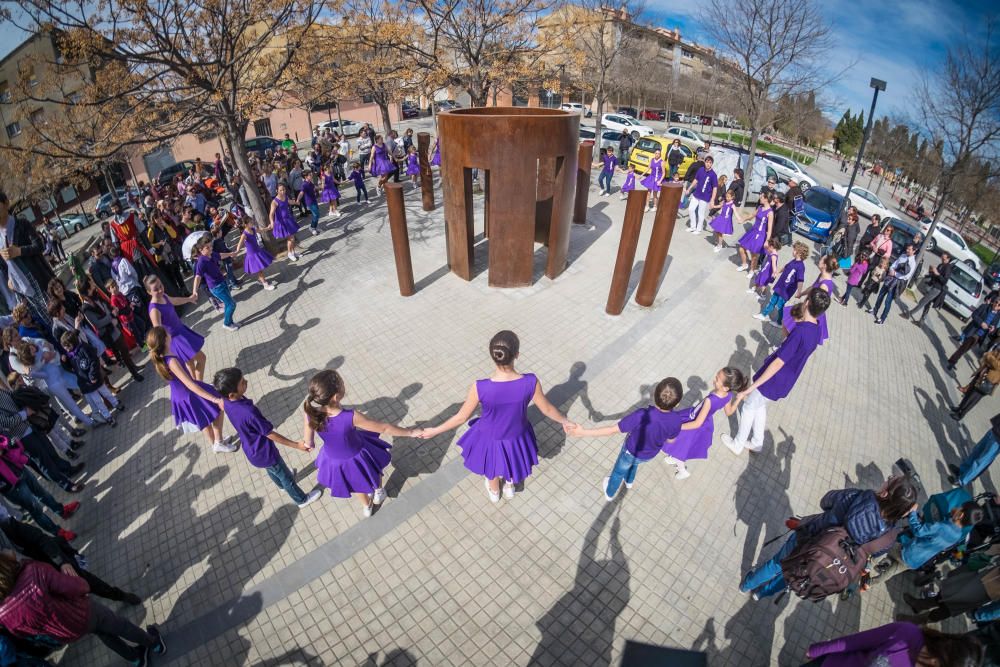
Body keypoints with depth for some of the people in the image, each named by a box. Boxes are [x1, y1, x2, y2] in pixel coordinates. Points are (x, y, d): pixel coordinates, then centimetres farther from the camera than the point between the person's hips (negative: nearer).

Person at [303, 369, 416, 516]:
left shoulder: (311, 412, -29)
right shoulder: (351, 417, -40)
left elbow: (308, 443, -12)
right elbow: (384, 428, -28)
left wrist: (307, 444, 14)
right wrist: (411, 433, -13)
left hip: (333, 460, 4)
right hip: (356, 457, -3)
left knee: (355, 483, 35)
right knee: (373, 465, 34)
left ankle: (367, 507, 64)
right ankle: (378, 493, 63)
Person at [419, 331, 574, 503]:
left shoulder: (480, 388, -36)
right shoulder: (530, 382, -33)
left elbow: (461, 417, -21)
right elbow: (547, 409, -15)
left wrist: (434, 431, -3)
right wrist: (564, 420, 7)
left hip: (491, 437, -1)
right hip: (516, 436, 1)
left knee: (492, 466, 35)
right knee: (512, 460, 37)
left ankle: (494, 492, 66)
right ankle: (509, 488, 67)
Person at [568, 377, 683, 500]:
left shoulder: (642, 415, -44)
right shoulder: (677, 419, -31)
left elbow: (612, 430, -37)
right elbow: (670, 440, -8)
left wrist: (583, 432, -31)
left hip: (631, 451, -3)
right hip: (650, 454, 3)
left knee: (619, 471, 28)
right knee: (633, 462, 38)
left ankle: (609, 493, 55)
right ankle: (629, 481, 66)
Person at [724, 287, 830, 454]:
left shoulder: (801, 332, -33)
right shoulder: (816, 330, -4)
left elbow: (777, 364, -33)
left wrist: (751, 387, -30)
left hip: (772, 382, -8)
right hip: (784, 382, 8)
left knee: (748, 408, 13)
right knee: (760, 407, 27)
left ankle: (737, 444, 31)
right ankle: (757, 442, 42)